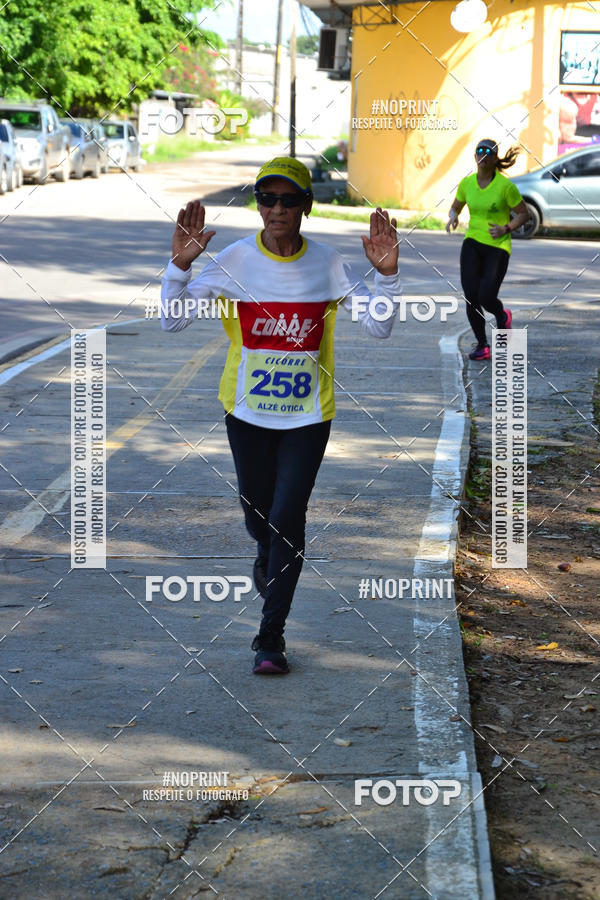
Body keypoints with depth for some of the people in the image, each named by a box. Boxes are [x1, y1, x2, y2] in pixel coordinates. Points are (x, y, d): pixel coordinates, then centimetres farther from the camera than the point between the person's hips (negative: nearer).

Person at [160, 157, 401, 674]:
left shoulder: (328, 264, -6)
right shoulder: (235, 261, -8)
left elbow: (379, 327, -5)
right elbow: (173, 320, -12)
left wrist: (387, 273, -20)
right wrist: (181, 264, -27)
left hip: (308, 415, -1)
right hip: (248, 412, 1)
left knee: (288, 519, -9)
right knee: (258, 513, 15)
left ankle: (271, 637, 1)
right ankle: (268, 556, 54)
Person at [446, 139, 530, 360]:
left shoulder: (505, 186, -10)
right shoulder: (466, 183, 2)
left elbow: (524, 214, -1)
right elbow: (455, 207, 19)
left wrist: (506, 228, -17)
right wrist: (452, 217, -5)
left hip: (498, 246, -4)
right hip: (472, 244, 4)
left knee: (486, 297, -14)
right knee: (470, 296, -7)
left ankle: (503, 317, 24)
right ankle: (482, 345, 10)